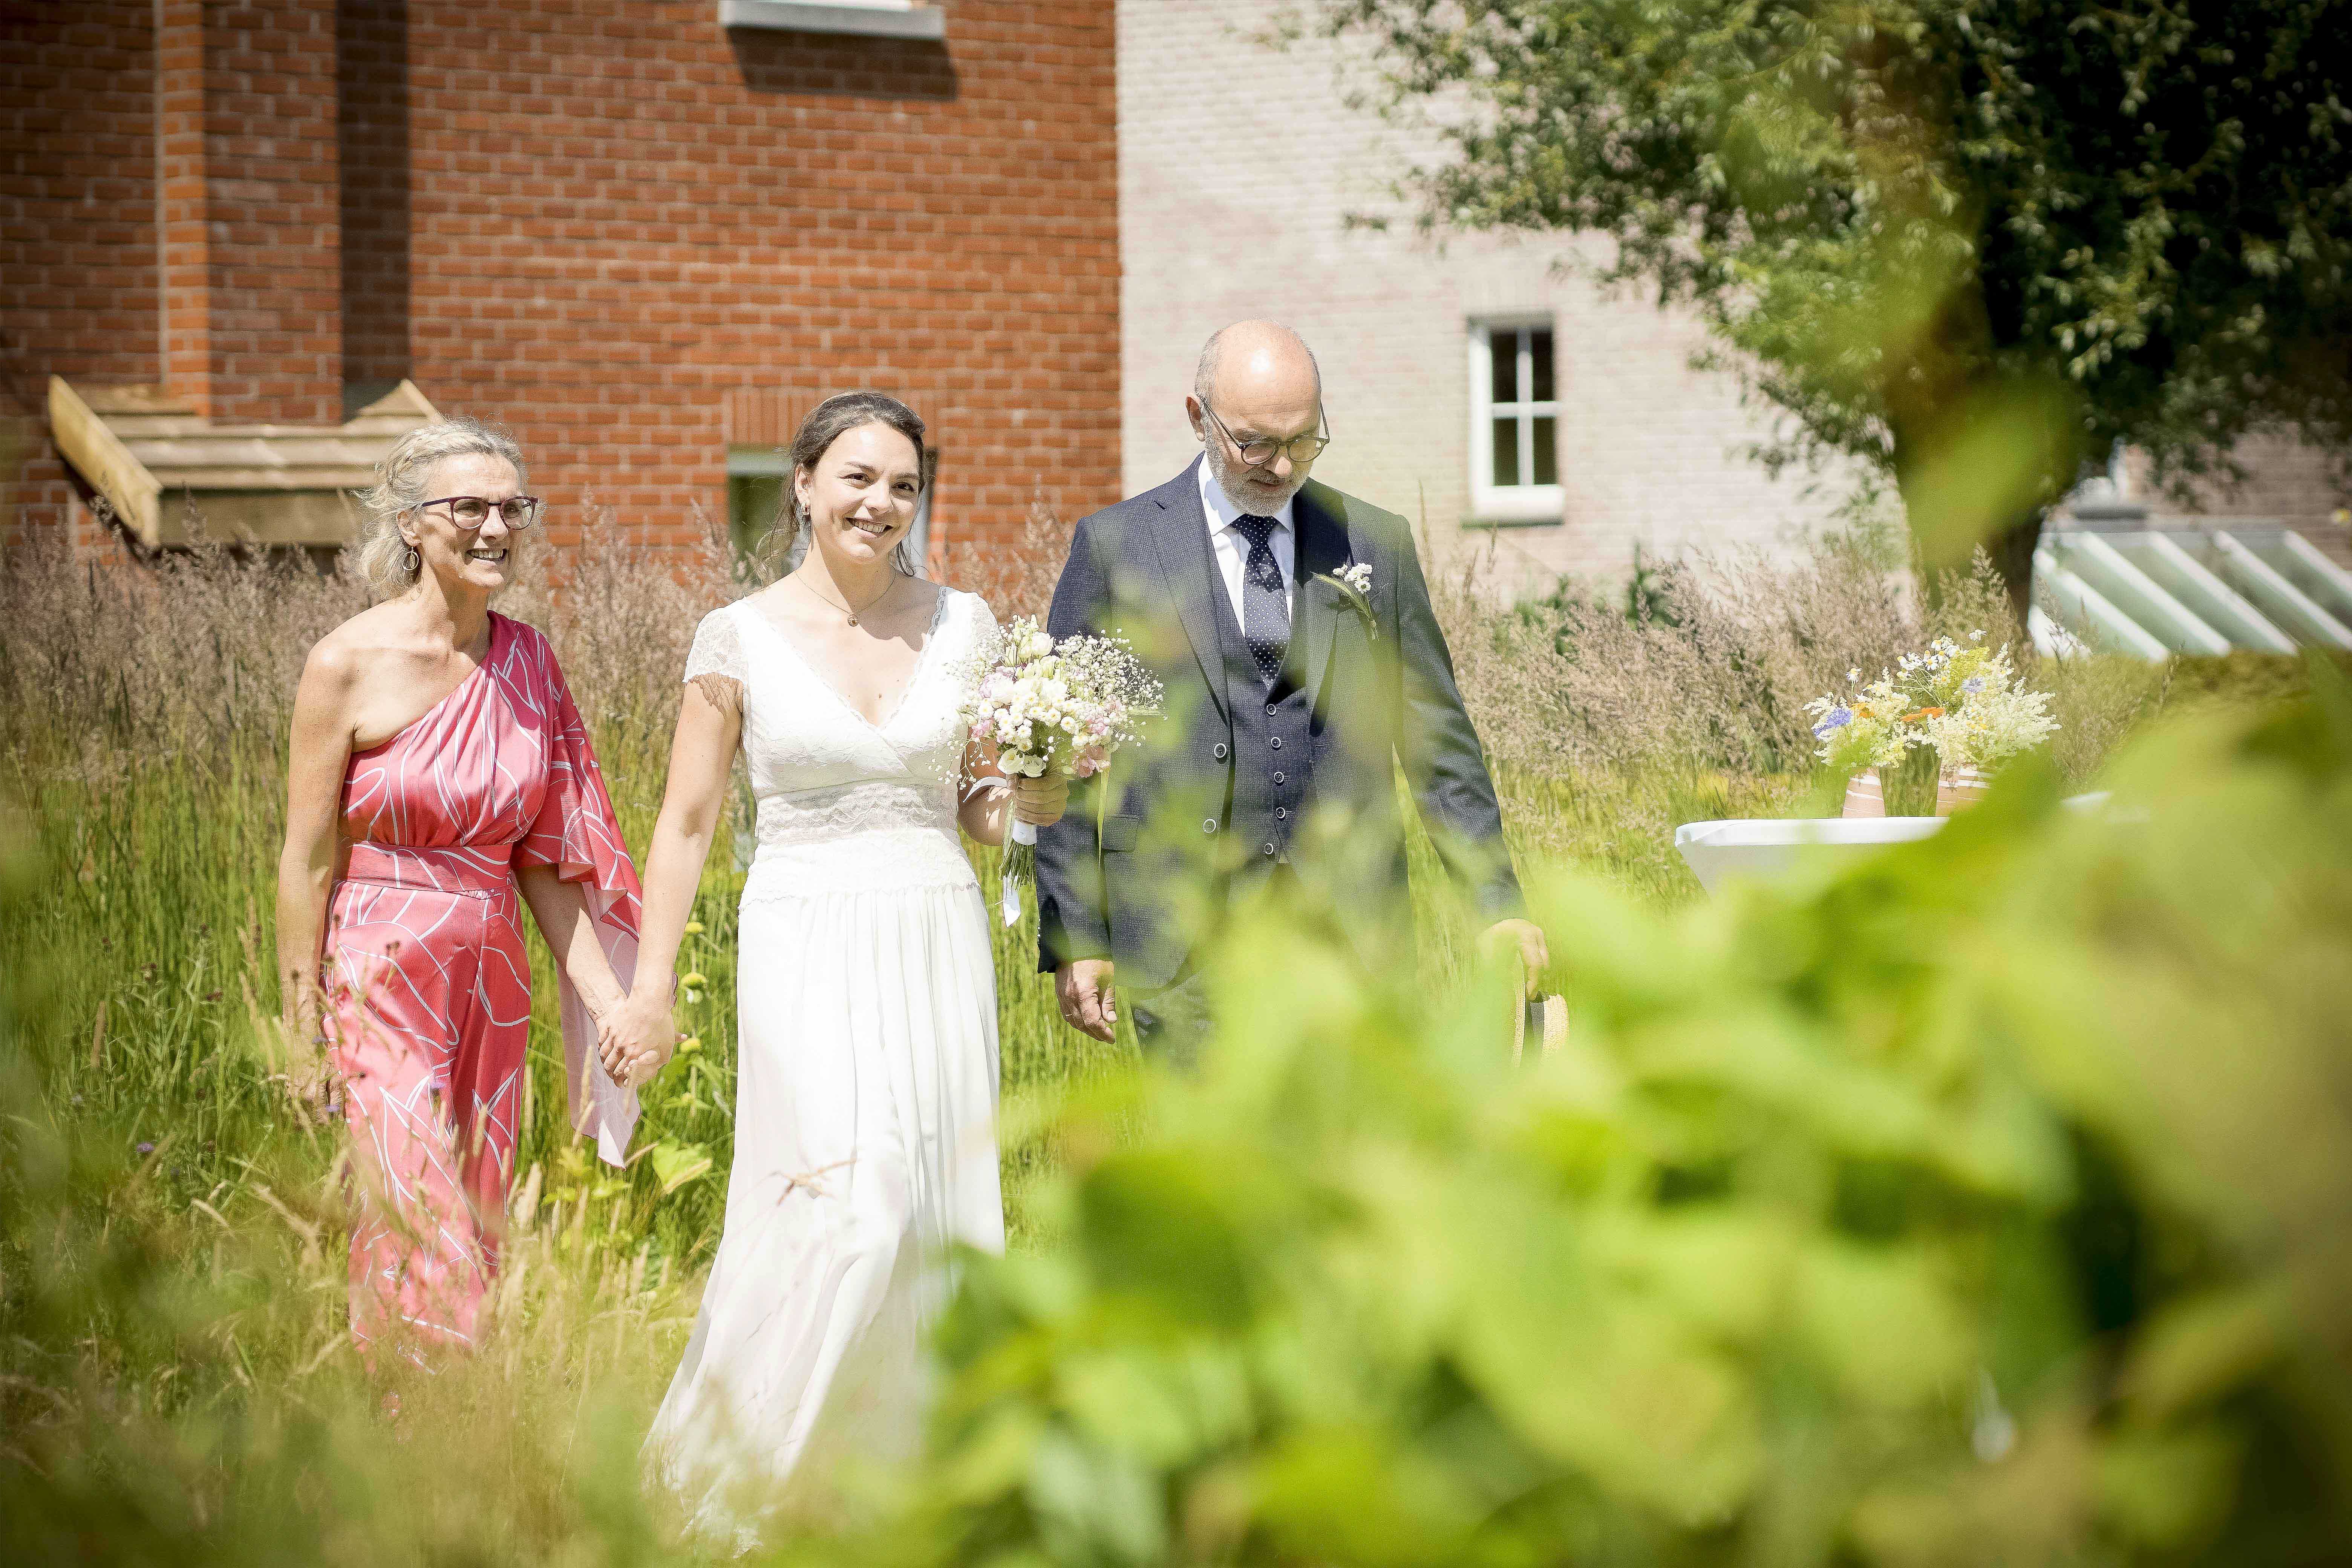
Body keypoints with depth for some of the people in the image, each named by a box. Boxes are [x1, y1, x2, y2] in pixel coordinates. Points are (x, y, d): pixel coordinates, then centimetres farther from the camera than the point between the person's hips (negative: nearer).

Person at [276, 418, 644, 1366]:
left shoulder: (527, 662, 6)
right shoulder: (350, 664, -10)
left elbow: (541, 856, 9)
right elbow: (306, 861, -8)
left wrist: (614, 1002, 4)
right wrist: (306, 1042, -9)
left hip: (492, 978, 5)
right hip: (380, 972, -5)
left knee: (476, 1234, 9)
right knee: (422, 1248, -9)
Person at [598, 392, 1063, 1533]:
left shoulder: (962, 625, 7)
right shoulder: (741, 637, -1)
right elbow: (686, 823, 2)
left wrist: (1037, 793, -8)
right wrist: (650, 989, -3)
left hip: (939, 945, 4)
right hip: (809, 952, -3)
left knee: (932, 1218, 3)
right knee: (846, 1207, -15)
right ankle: (730, 1467, 3)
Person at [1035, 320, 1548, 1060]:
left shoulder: (1377, 545, 10)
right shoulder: (1114, 546, 4)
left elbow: (1436, 739, 12)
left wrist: (1499, 905, 5)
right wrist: (1073, 941, 0)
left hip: (1348, 924, 2)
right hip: (1184, 943, -2)